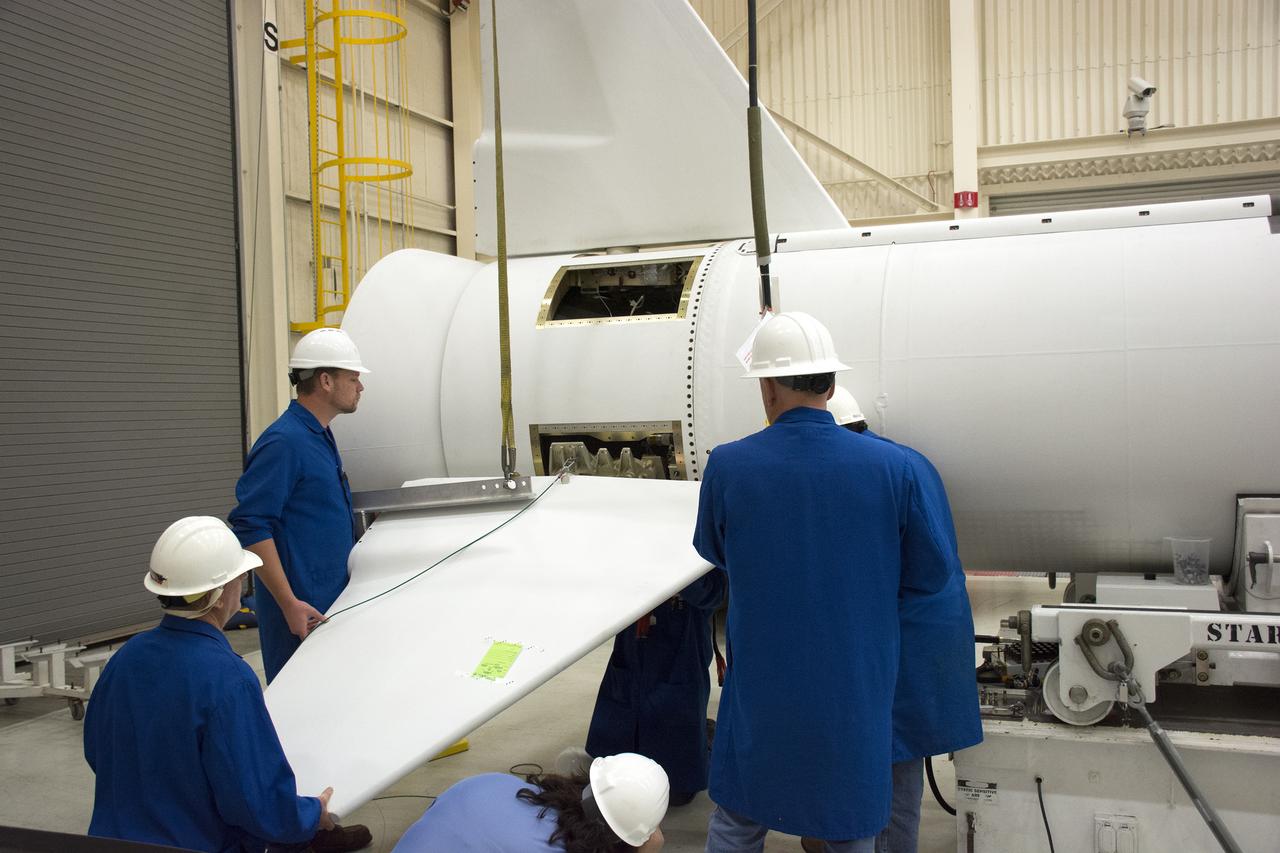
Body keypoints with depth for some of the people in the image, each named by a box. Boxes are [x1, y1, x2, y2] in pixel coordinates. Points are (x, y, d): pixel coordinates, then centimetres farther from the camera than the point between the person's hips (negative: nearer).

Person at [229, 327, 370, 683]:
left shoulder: (320, 436, 12)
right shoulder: (283, 441, -18)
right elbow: (251, 527, -21)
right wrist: (289, 603, -24)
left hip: (331, 599, 9)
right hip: (300, 611, -9)